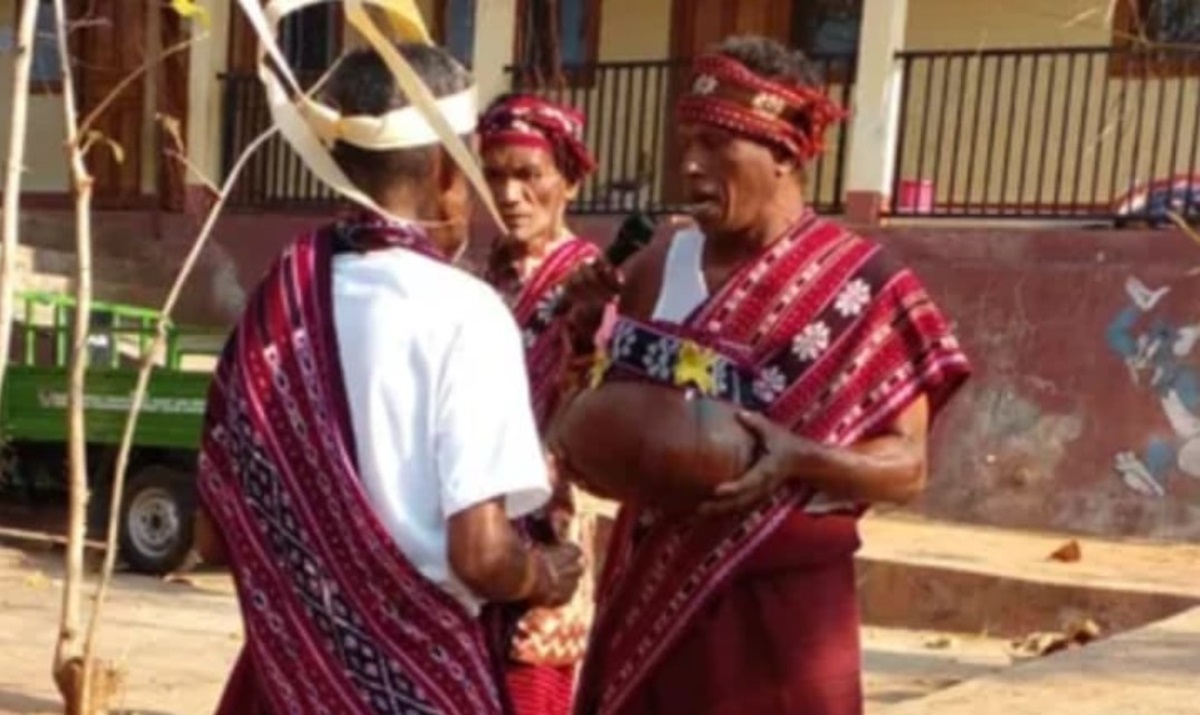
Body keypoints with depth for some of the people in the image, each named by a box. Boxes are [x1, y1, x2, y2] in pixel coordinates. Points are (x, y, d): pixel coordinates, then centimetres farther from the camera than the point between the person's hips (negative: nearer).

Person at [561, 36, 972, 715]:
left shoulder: (864, 283, -8)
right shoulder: (661, 267, 5)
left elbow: (907, 465, -7)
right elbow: (617, 423, 11)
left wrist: (799, 457, -24)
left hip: (784, 603, -4)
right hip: (654, 589, 5)